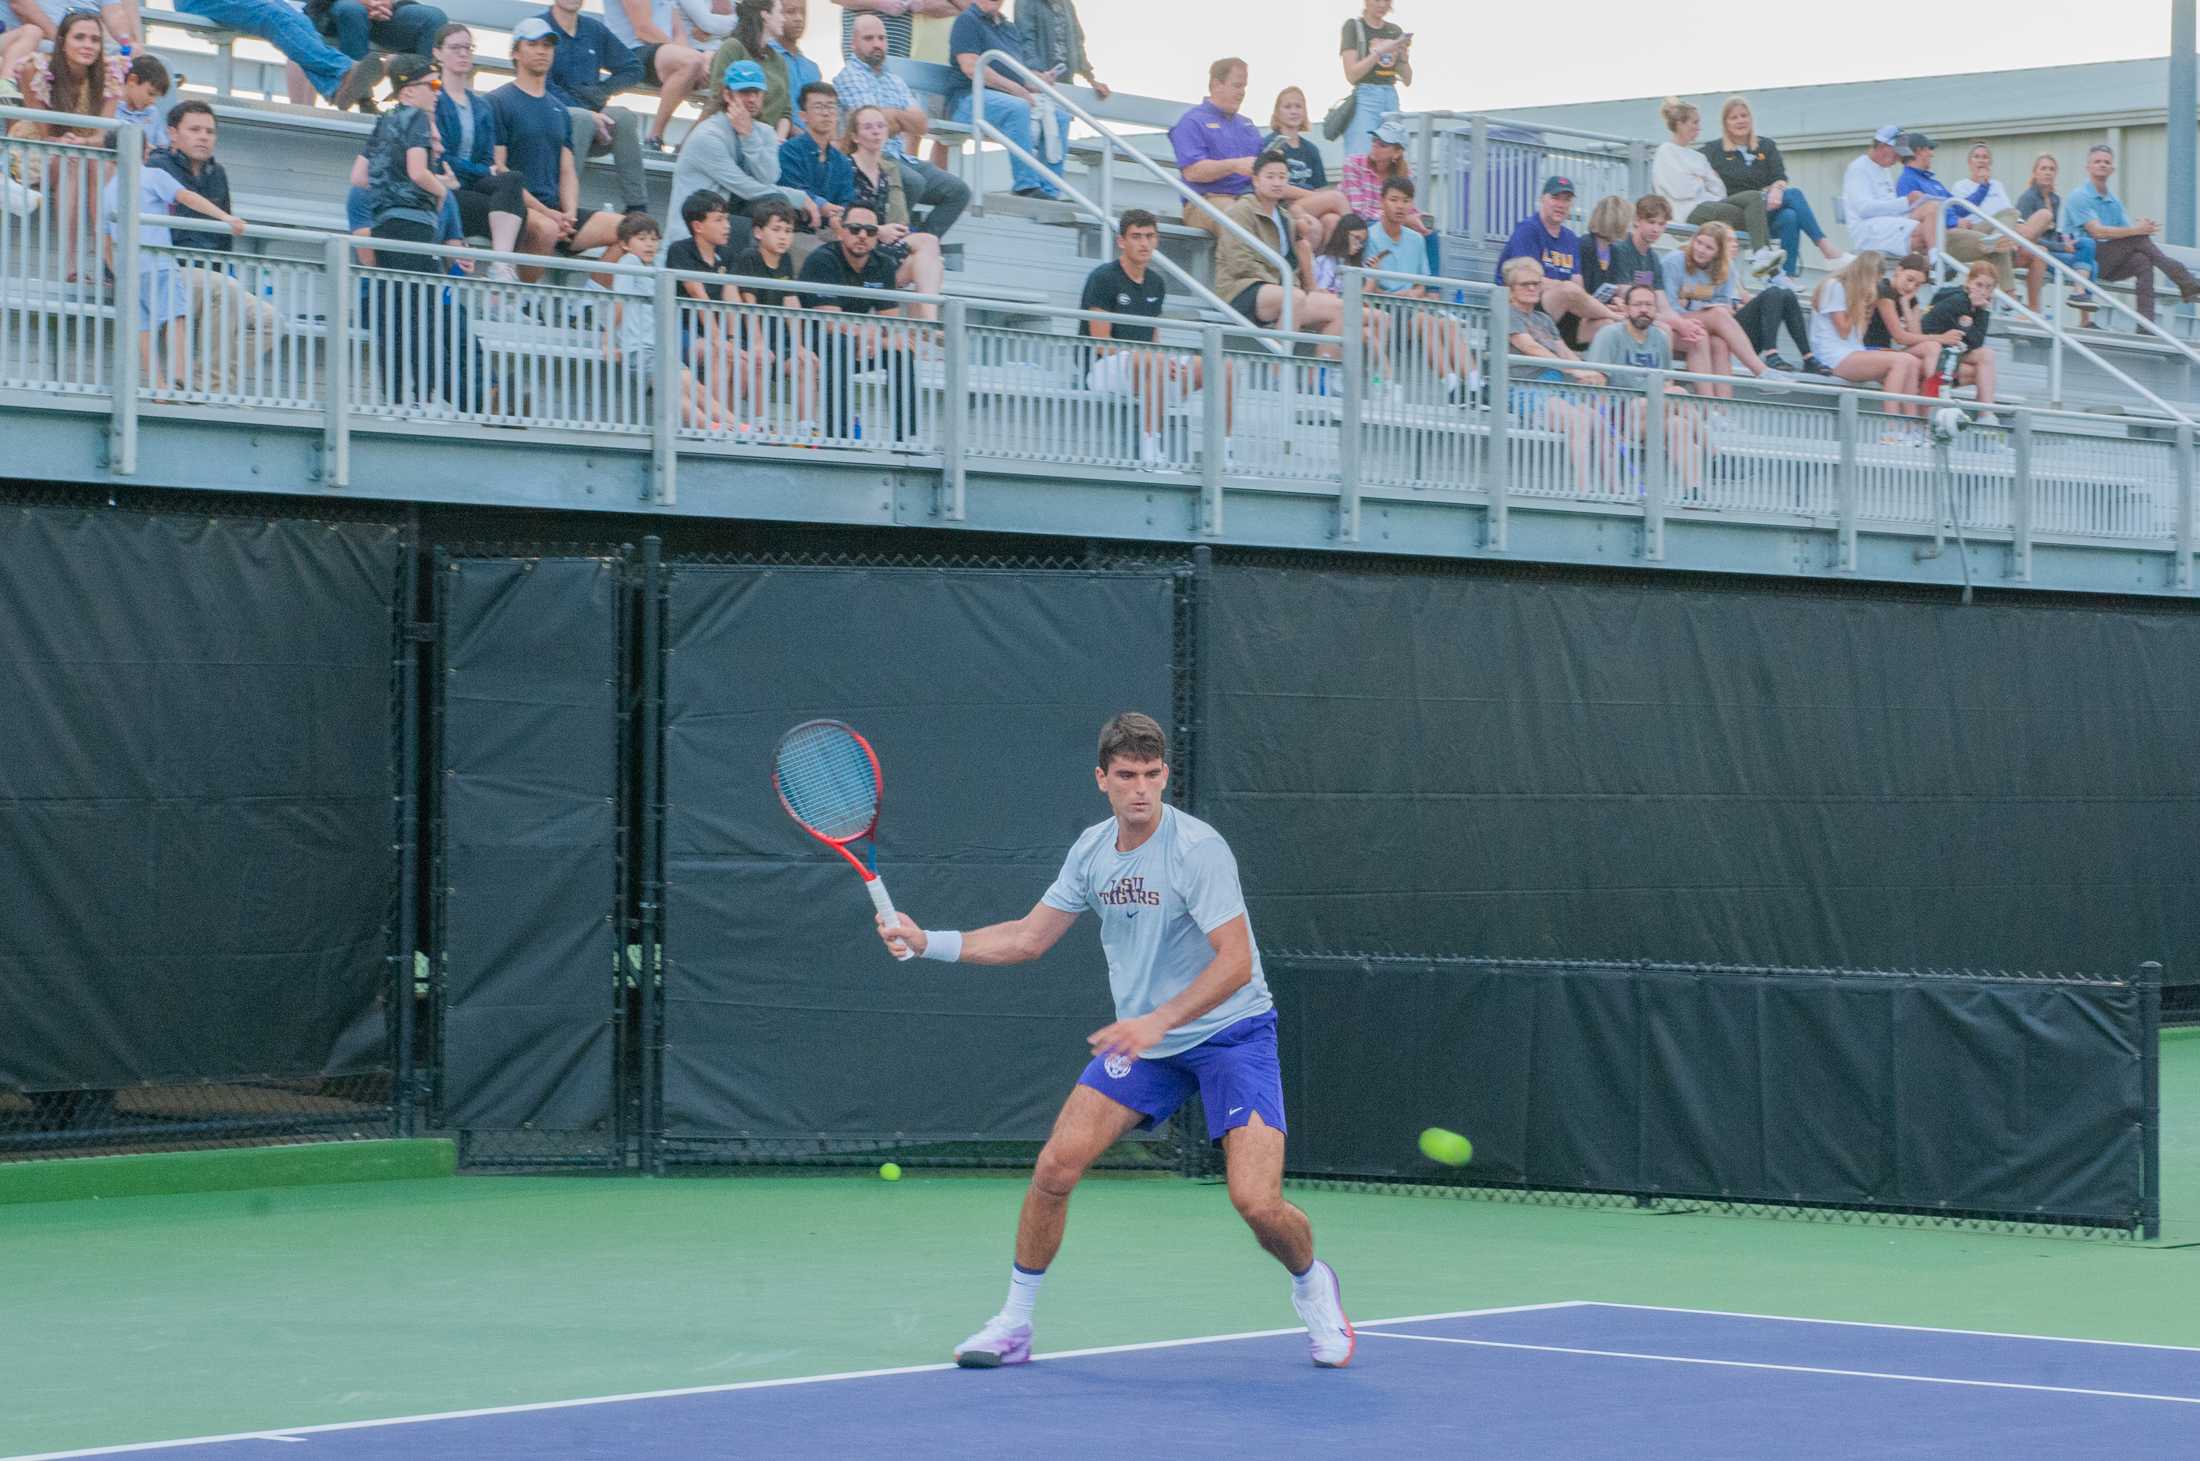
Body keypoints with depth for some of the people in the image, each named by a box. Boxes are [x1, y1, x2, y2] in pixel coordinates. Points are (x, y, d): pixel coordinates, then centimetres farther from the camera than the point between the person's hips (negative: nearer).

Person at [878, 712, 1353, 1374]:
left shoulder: (1198, 848, -20)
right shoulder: (1093, 849, 0)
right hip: (1140, 1038, 5)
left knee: (1257, 1202, -18)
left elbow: (1236, 961, -24)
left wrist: (1159, 1020, -34)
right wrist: (926, 941, 3)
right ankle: (1013, 1323, 5)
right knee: (1056, 1166, -11)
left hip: (1229, 1032, -5)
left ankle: (1310, 1283, 17)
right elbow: (1029, 937, 11)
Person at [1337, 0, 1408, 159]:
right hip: (1364, 99, -5)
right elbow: (1352, 75, -7)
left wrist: (1404, 54, -3)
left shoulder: (1395, 31, 15)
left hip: (1391, 99, 5)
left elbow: (1407, 80, 15)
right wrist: (1379, 52, -15)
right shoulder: (1354, 27, 1)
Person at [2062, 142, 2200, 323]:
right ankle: (2185, 281, -24)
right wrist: (2136, 230, -21)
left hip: (2106, 266, 7)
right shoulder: (2079, 196, -4)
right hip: (2084, 259, -7)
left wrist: (2144, 227, -14)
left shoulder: (2114, 201, 20)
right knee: (2138, 240, -21)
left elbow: (2128, 232, 11)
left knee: (2142, 262, -23)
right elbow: (2098, 232, -16)